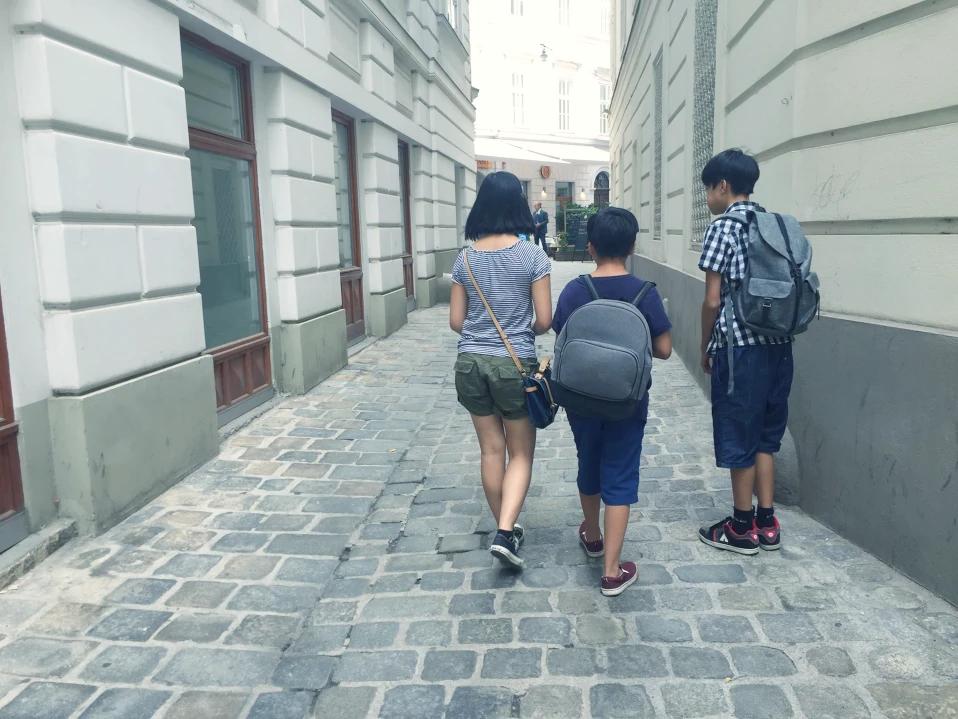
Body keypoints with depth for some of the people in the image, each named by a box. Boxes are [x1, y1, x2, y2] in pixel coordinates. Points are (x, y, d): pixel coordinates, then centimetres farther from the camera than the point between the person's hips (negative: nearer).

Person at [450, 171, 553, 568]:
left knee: (491, 450, 15)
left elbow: (456, 321, 4)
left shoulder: (466, 258, 1)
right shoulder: (532, 255, -9)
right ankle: (506, 532, -2)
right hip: (515, 364, -3)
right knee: (521, 453, 11)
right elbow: (544, 320, -9)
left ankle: (505, 529, 28)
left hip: (471, 363, 4)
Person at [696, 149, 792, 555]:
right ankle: (767, 522, 23)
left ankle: (742, 529, 15)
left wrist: (704, 348, 1)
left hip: (741, 346, -7)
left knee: (739, 436, 4)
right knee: (764, 434, 16)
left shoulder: (722, 228, -10)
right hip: (778, 345, 7)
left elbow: (713, 300, -12)